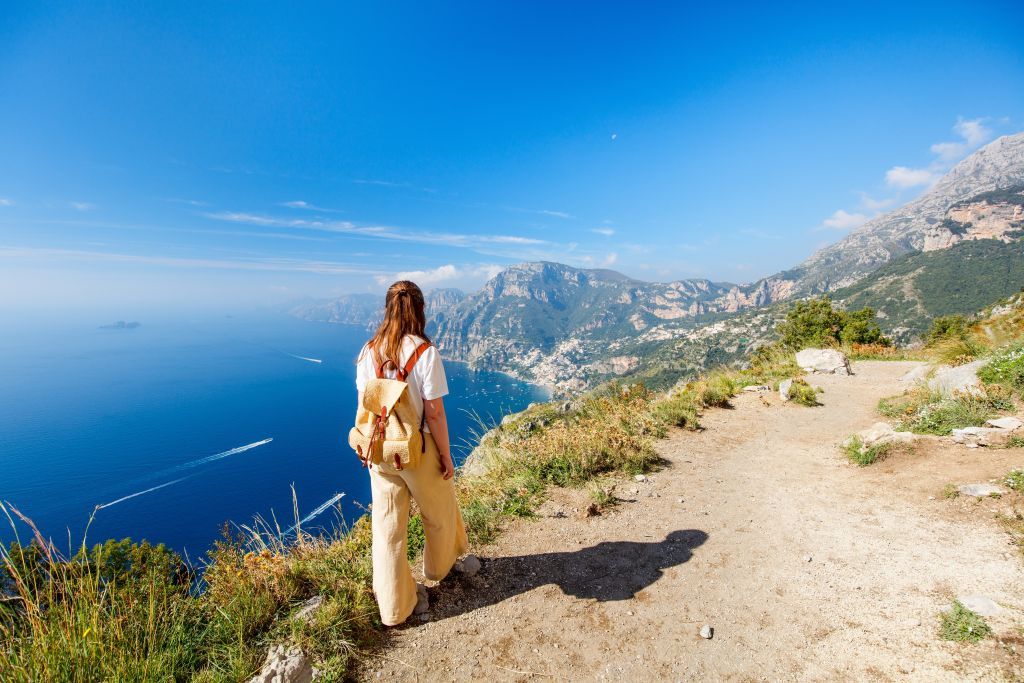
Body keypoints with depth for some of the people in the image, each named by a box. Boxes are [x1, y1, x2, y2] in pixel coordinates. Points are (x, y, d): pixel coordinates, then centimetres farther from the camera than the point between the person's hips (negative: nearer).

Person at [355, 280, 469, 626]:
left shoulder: (368, 351, -5)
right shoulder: (425, 353, -20)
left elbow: (364, 406, 1)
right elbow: (434, 413, -18)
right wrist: (446, 455, -6)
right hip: (418, 448, -4)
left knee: (387, 525, 17)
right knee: (439, 513, 24)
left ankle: (393, 606, 33)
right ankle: (440, 566, 51)